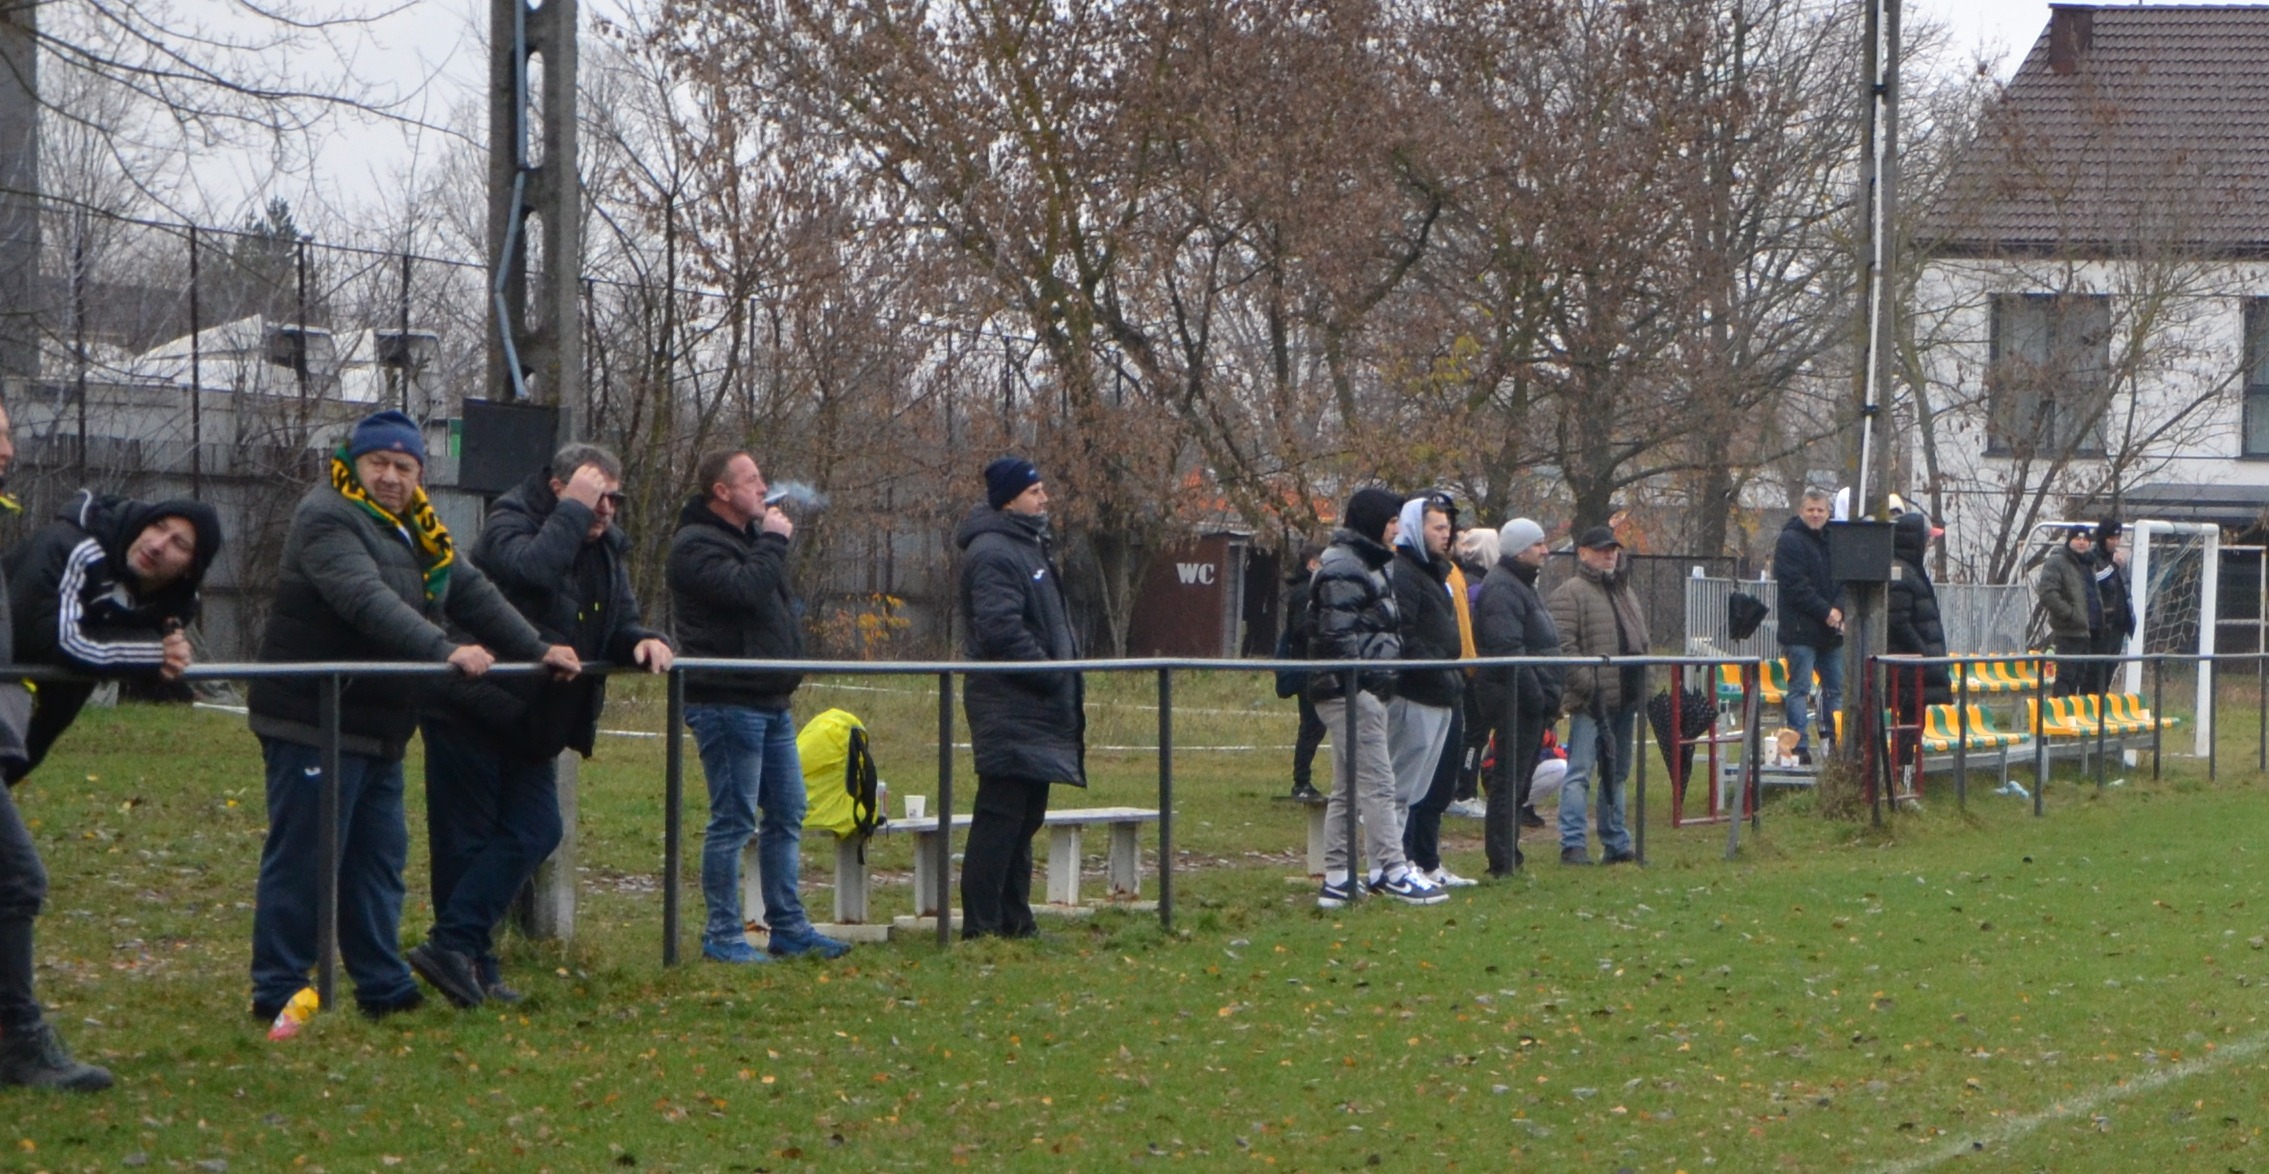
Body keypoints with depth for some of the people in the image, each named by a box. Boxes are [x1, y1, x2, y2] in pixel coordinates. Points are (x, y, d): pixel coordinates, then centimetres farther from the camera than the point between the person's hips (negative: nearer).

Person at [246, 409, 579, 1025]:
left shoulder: (417, 531, 17)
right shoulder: (325, 518, -14)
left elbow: (473, 593, 19)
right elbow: (369, 600, -28)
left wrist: (538, 650, 9)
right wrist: (444, 650, -36)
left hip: (379, 732, 9)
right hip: (314, 724, -9)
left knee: (379, 860, 13)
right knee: (301, 860, -6)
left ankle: (385, 986, 20)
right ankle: (278, 992, -1)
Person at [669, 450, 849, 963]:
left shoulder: (750, 536, 19)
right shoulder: (695, 547, -12)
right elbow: (745, 590, -27)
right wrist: (772, 542, -15)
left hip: (771, 702, 10)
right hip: (727, 703, -10)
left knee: (786, 814, 12)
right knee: (734, 820, -6)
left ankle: (789, 928, 20)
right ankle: (723, 936, 0)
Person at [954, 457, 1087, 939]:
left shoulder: (1030, 546, 21)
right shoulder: (992, 552, -14)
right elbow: (1001, 629, -23)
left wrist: (1066, 676, 13)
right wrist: (1051, 675, -19)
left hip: (1036, 709, 11)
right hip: (1010, 710, -11)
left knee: (1025, 818, 14)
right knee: (1000, 817, -9)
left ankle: (1014, 921, 20)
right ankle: (982, 926, -7)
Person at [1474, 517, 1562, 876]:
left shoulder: (1520, 585, 21)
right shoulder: (1502, 588, -14)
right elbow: (1508, 650, -22)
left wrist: (1548, 697, 19)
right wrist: (1536, 695, -21)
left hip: (1531, 701, 11)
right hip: (1516, 700, -11)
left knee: (1517, 778, 13)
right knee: (1510, 779, -8)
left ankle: (1507, 856, 19)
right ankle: (1503, 862, -7)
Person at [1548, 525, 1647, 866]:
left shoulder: (1625, 592, 21)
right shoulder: (1570, 593, -7)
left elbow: (1640, 642, 26)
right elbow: (1564, 644, -15)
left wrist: (1641, 688, 16)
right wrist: (1585, 684, -20)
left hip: (1625, 698, 8)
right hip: (1591, 702, -8)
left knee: (1616, 773, 14)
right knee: (1580, 772, -10)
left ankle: (1616, 843, 20)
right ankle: (1572, 844, -11)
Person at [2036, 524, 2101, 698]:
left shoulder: (2089, 564, 20)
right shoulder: (2056, 563, -9)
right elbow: (2047, 593, -20)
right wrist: (2070, 613, -20)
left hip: (2086, 633, 9)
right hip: (2069, 633, -9)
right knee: (2066, 676, -11)